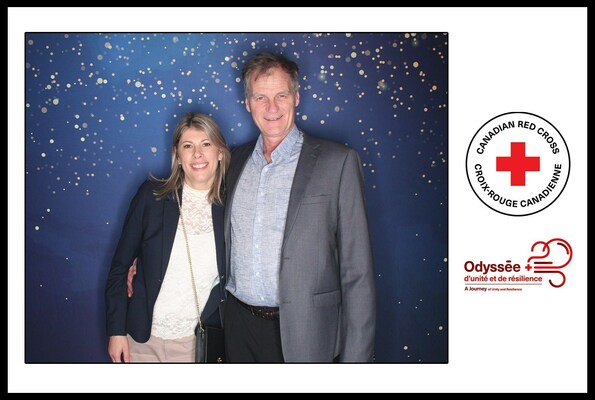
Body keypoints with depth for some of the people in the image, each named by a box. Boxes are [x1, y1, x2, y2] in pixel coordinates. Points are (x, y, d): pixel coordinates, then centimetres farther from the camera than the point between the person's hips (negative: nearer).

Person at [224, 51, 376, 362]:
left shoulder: (337, 162, -9)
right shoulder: (236, 160, 6)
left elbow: (357, 270, -10)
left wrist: (356, 356, -13)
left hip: (304, 334, -4)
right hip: (239, 327, 4)